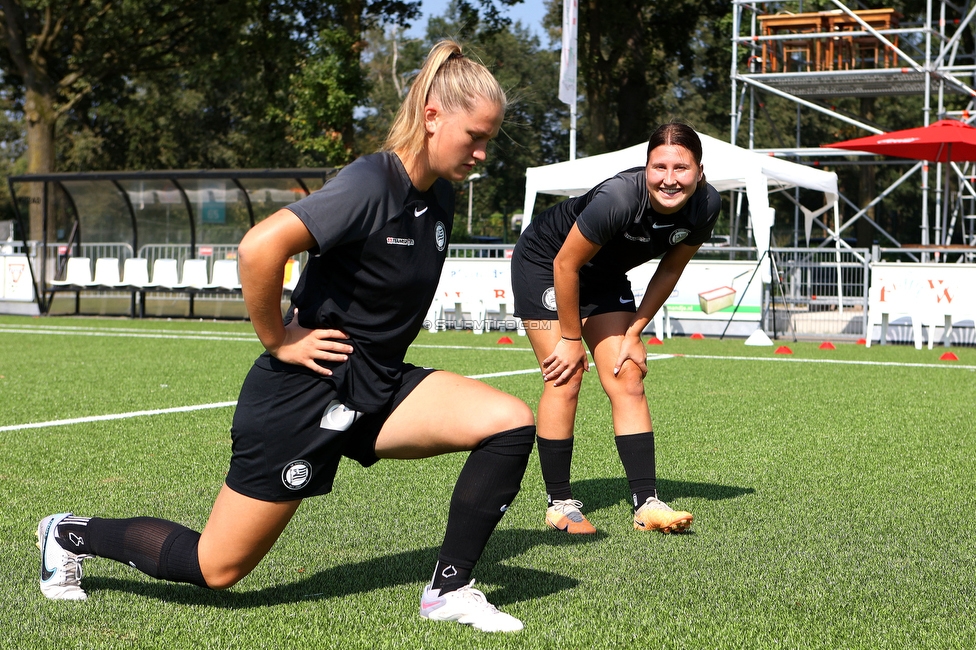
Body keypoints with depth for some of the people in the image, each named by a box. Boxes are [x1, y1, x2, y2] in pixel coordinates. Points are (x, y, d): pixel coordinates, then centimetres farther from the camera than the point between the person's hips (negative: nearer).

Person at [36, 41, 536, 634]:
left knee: (510, 423, -14)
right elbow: (259, 248, -33)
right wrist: (279, 342, -21)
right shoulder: (372, 185, -22)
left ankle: (450, 589, -2)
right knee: (216, 569, 4)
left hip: (379, 388, 7)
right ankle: (72, 535, 28)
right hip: (306, 392, -7)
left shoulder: (440, 197, 4)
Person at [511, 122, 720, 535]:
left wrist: (634, 333, -4)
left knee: (628, 381, -3)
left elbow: (670, 269, -3)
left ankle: (647, 504, -3)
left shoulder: (705, 207, -20)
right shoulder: (618, 199, -37)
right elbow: (566, 265, -26)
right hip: (544, 264, -6)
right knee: (566, 379, -12)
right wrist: (571, 339, -15)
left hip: (605, 276, 6)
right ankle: (559, 504, -2)